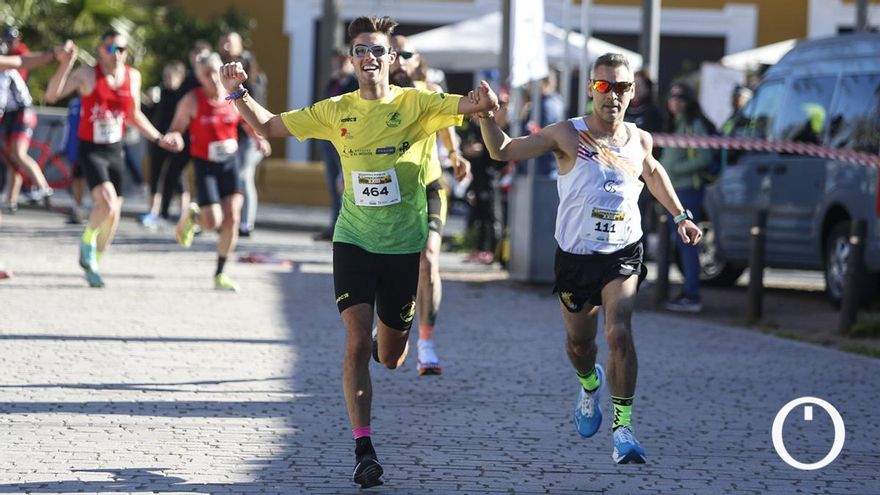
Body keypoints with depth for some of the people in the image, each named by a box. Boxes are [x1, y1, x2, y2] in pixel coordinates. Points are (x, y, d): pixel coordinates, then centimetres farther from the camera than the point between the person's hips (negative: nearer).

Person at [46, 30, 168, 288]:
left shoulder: (133, 77, 3)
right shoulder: (87, 74, -11)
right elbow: (52, 95, -24)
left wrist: (158, 138, 13)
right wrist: (65, 64, -34)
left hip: (115, 150, 5)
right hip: (90, 150, -5)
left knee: (113, 213, 9)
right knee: (107, 203, -25)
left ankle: (94, 263, 30)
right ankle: (88, 240, 5)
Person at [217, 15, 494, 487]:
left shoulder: (415, 104, -5)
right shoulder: (336, 111, 2)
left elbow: (471, 106, -18)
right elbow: (268, 126, 10)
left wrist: (486, 101, -41)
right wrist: (238, 93, -6)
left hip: (404, 245, 0)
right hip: (354, 240, 1)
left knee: (391, 357, 11)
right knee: (357, 342, -14)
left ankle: (392, 334, 51)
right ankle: (364, 451, -9)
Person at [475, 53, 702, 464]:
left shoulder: (639, 140, 1)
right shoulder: (568, 135, -9)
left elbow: (653, 172, 25)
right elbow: (502, 150, -8)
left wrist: (680, 215, 24)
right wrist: (485, 115, -25)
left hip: (622, 255, 0)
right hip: (575, 256, 0)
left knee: (619, 332, -21)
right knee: (579, 340, 16)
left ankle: (622, 427, -18)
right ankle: (590, 384, 52)